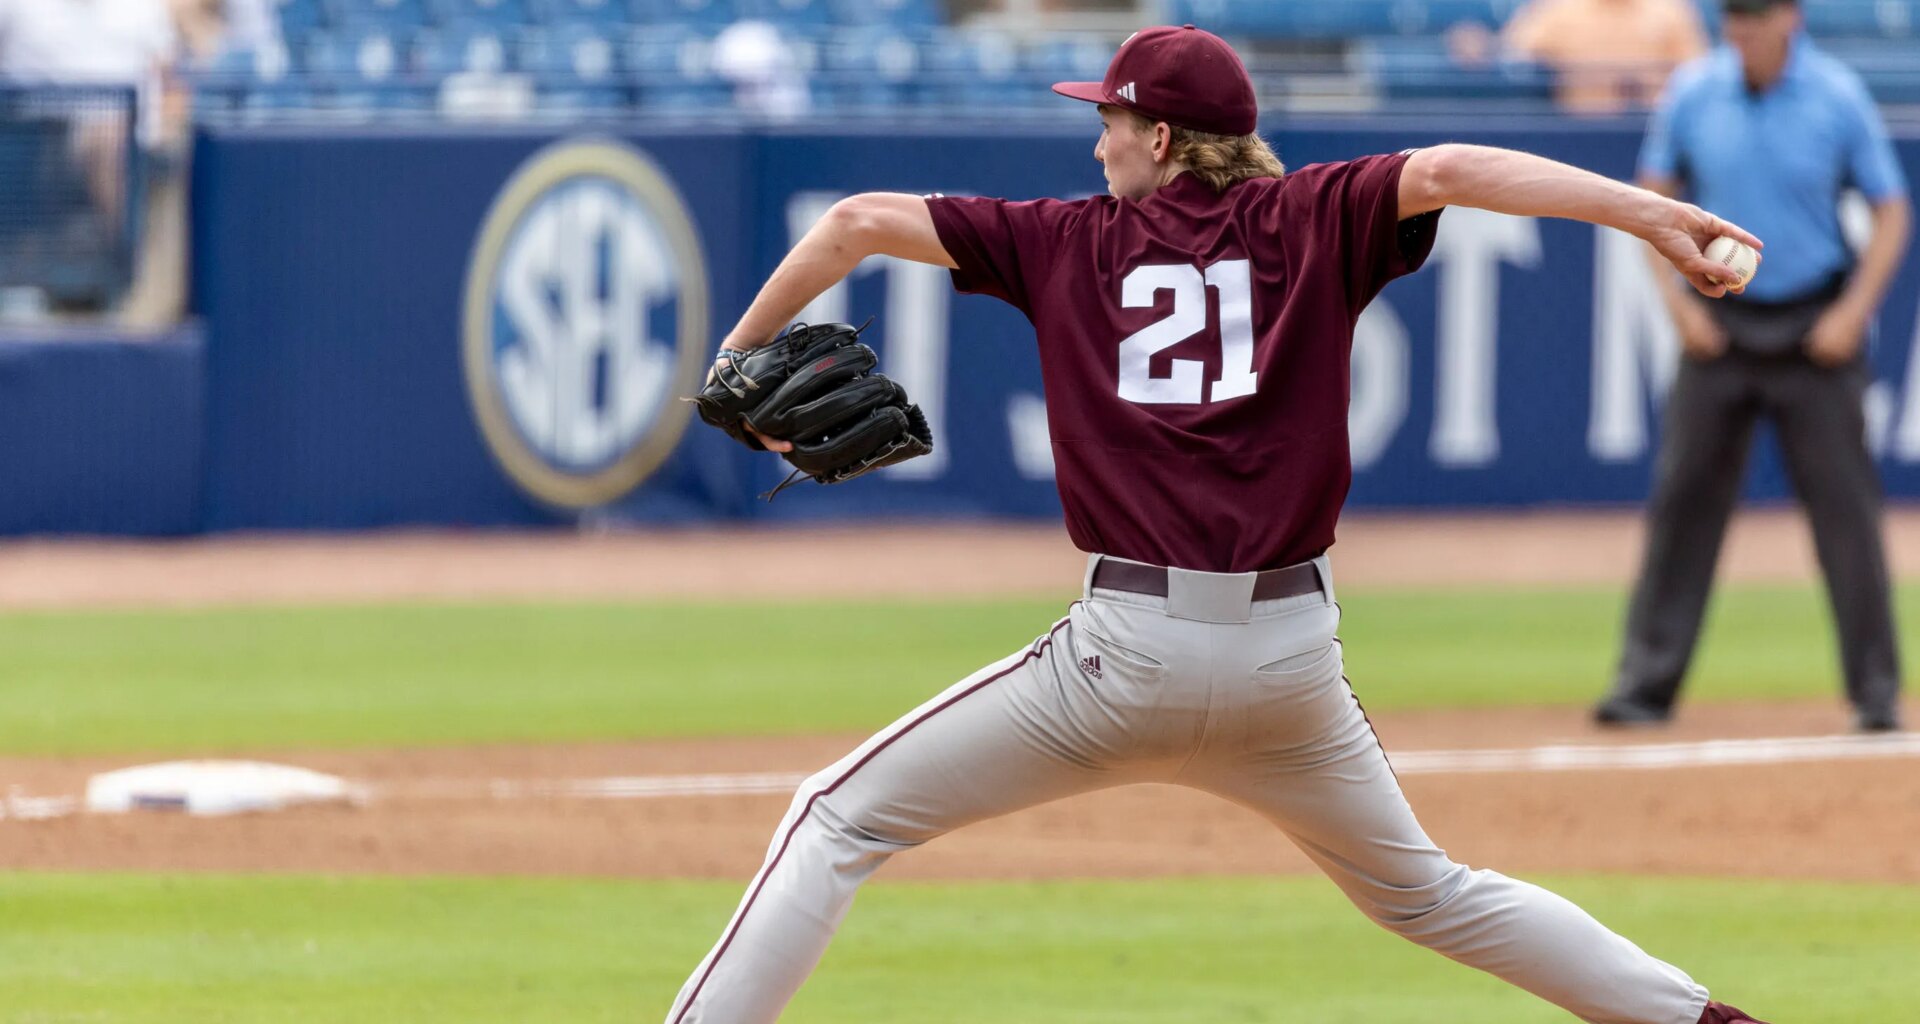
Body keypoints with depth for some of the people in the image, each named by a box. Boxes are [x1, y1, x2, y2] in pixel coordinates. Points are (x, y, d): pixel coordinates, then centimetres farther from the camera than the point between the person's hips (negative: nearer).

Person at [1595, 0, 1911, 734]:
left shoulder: (1839, 97, -7)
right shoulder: (1693, 94, -2)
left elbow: (1891, 210, -1)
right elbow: (1654, 198, 9)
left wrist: (1855, 310, -10)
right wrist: (1677, 302, -1)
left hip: (1815, 333, -2)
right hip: (1721, 327, 2)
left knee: (1844, 502, -3)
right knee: (1683, 497, 0)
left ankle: (1876, 691, 4)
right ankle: (1647, 682, 5)